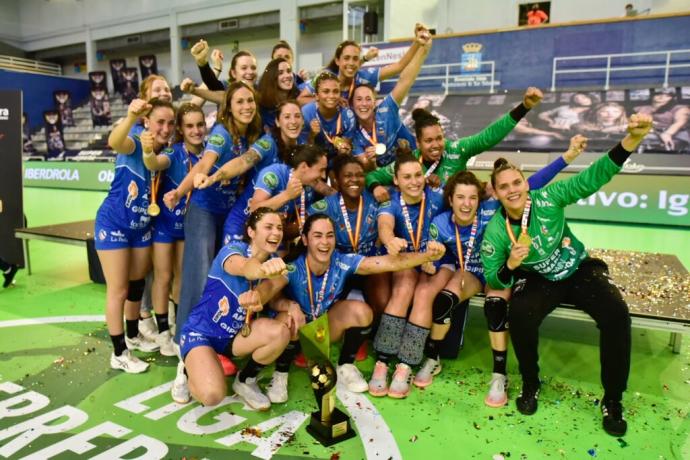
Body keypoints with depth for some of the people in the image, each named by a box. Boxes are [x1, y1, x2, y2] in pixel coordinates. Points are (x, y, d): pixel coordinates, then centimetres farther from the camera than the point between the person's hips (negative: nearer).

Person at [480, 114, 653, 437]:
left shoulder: (547, 198, -17)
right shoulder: (495, 231, -15)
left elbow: (592, 178, -23)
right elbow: (492, 280, -11)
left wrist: (632, 139, -36)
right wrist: (510, 265, -34)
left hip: (580, 270, 1)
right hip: (538, 280, 0)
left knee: (616, 314, -24)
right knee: (519, 315, -30)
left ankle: (612, 401, -3)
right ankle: (530, 385, -1)